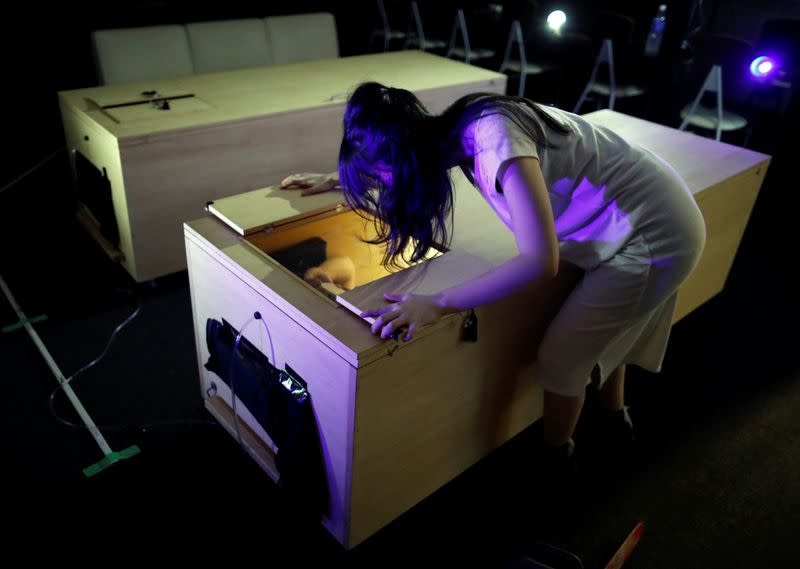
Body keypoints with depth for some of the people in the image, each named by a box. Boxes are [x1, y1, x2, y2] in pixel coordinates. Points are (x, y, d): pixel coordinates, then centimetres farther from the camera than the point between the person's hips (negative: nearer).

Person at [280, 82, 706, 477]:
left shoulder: (495, 138, -32)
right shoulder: (459, 129, -5)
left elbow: (540, 261, -37)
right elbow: (405, 162, 18)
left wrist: (436, 304, -36)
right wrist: (333, 180, 21)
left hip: (654, 234, -8)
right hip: (649, 213, 9)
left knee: (560, 357, 5)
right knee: (597, 329, 28)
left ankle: (555, 459, 31)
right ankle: (614, 417, 53)